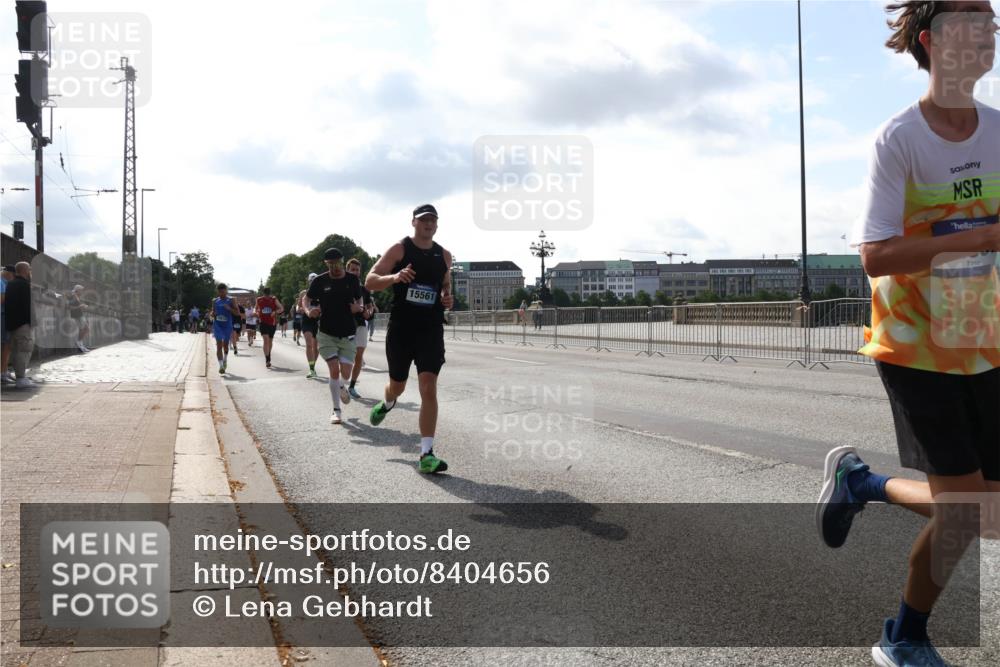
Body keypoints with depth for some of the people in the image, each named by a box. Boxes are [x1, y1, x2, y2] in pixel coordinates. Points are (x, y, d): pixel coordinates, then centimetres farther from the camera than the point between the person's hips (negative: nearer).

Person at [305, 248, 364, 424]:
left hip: (348, 334, 1)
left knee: (345, 373, -3)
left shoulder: (352, 280, 1)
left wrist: (358, 307, -11)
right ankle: (336, 410, 3)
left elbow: (359, 301, 12)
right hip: (327, 334, -1)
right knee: (334, 370, -10)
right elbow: (306, 299, 8)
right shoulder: (320, 281, -3)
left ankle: (342, 387, 36)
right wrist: (309, 311, -14)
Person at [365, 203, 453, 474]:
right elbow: (370, 281, -7)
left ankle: (427, 454, -11)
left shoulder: (444, 255, 8)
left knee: (429, 388, -12)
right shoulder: (399, 249, -4)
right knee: (397, 385, 14)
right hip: (400, 328, -1)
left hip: (431, 330, 1)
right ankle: (386, 404, 54)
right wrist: (394, 277, -27)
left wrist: (447, 298, 2)